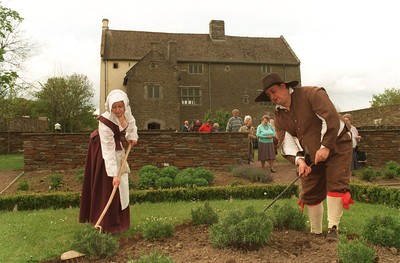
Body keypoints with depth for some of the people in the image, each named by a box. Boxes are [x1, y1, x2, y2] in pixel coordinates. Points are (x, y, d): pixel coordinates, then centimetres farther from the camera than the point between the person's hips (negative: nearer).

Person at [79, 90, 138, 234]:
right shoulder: (105, 122, -36)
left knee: (121, 185, 13)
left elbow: (130, 120, 10)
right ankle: (108, 224, 2)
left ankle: (119, 220, 27)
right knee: (107, 186, -7)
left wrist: (132, 136, -2)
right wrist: (114, 174, -37)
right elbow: (108, 151, -36)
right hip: (103, 150, -7)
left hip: (117, 147, 7)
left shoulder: (126, 109, -16)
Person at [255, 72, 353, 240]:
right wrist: (299, 160, -25)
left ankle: (333, 228, -3)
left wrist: (325, 147, -27)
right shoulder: (279, 115, 1)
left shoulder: (312, 94, -17)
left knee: (336, 185, -14)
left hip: (336, 145, -5)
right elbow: (286, 141, -9)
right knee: (310, 192, 3)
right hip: (311, 154, 6)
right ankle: (316, 232, 15)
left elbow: (331, 118, -25)